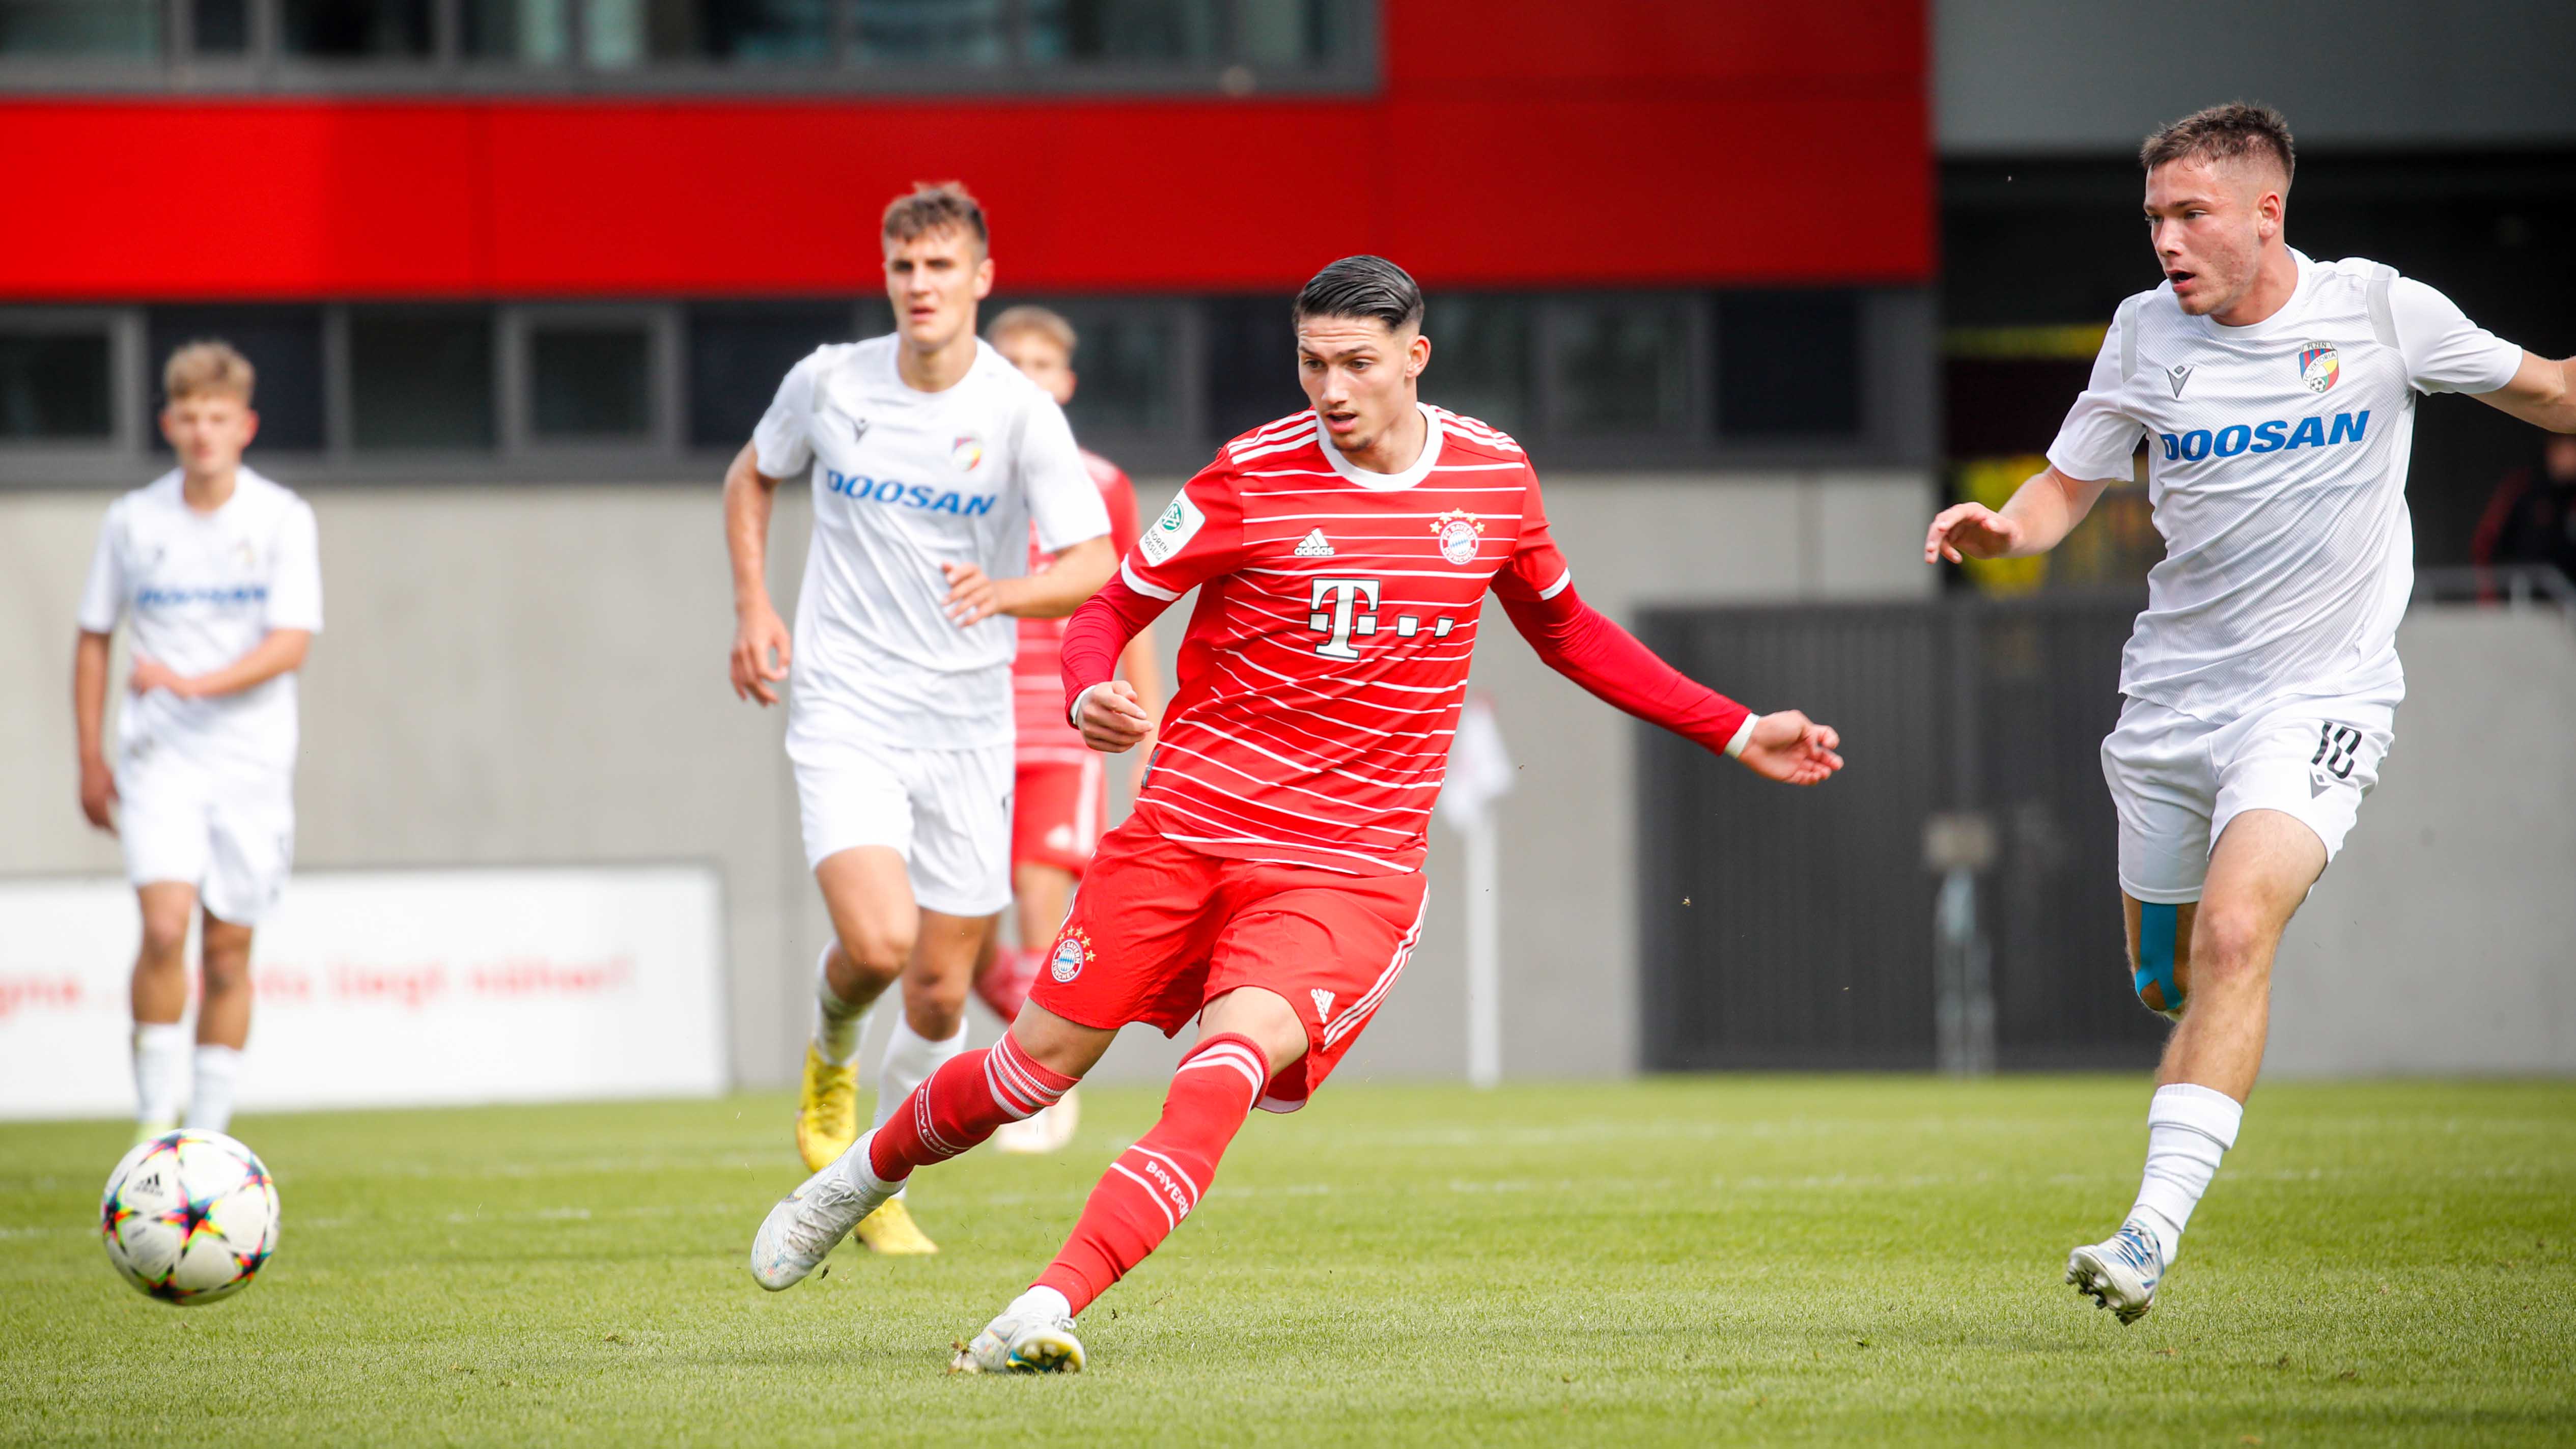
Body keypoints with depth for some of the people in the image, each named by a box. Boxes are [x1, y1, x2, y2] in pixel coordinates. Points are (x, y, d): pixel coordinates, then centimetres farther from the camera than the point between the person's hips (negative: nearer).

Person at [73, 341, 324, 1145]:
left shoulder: (284, 520, -3)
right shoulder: (133, 520, 2)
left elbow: (291, 644, -12)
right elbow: (94, 637, 12)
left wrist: (193, 684, -25)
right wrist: (91, 760, 9)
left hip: (251, 759, 0)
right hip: (159, 756, 0)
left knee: (228, 951, 3)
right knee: (165, 925, -19)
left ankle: (207, 1138, 13)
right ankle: (155, 1118, -10)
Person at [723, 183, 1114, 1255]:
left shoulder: (1019, 412, -8)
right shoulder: (830, 383, -2)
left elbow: (1094, 563, -13)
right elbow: (754, 476, 19)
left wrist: (1010, 592, -33)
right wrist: (752, 605, 6)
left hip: (966, 725, 1)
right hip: (845, 714, -1)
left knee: (940, 996, 3)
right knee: (878, 942, -22)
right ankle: (831, 1050, 14)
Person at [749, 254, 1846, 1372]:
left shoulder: (1493, 476, 4)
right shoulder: (1253, 477, -5)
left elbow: (1566, 631, 22)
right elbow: (1113, 607, 4)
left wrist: (1735, 733, 20)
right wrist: (1089, 695, -20)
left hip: (1352, 869, 0)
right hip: (1187, 830, 0)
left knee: (1230, 1066, -26)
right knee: (1038, 1067, 4)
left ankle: (1048, 1307, -34)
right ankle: (869, 1170, 36)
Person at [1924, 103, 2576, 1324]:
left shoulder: (2380, 311, -5)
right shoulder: (2146, 336, 0)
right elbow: (2064, 493, 9)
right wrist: (1999, 529, -12)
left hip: (2321, 692, -4)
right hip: (2173, 696, 4)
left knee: (2234, 936, -25)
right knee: (2166, 979, 12)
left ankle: (2154, 1233, -28)